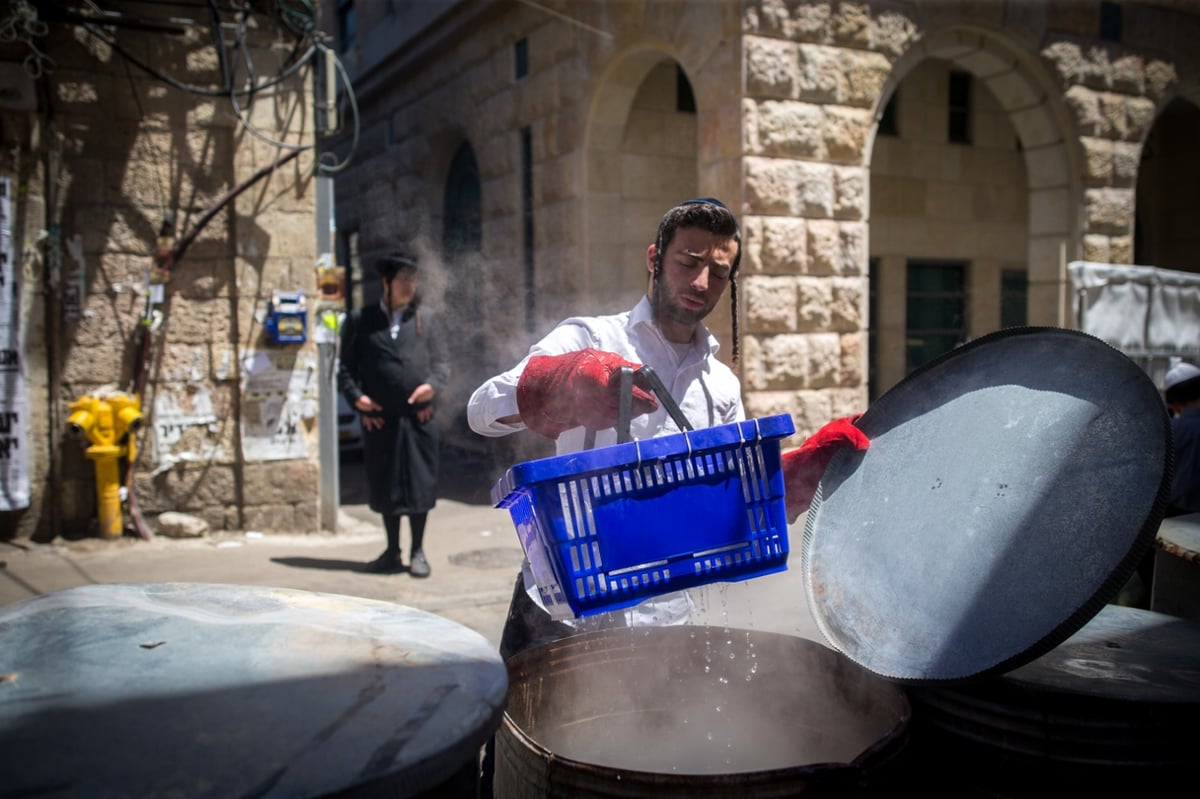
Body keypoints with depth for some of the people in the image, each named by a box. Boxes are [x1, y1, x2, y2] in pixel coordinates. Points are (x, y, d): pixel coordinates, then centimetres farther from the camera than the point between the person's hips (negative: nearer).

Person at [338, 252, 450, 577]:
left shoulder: (426, 318, 9)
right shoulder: (359, 320, 7)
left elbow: (441, 362, 8)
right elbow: (346, 366, 6)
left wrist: (432, 383, -11)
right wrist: (356, 396, -9)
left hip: (419, 418, 0)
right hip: (378, 419, 0)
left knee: (419, 483, 3)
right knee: (385, 486, 9)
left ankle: (417, 551, 16)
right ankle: (392, 551, 23)